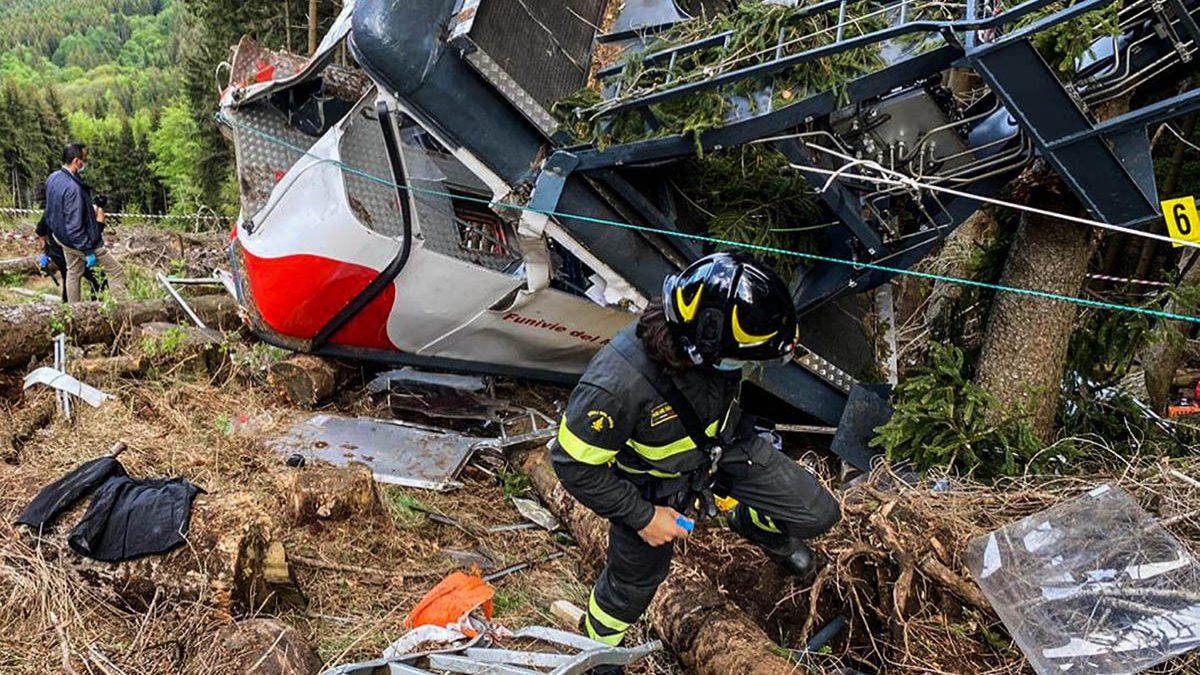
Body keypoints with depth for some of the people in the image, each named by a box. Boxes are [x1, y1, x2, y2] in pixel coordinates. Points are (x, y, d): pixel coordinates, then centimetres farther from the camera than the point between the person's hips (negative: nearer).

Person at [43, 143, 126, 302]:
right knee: (116, 271, 0)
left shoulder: (53, 178, -3)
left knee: (73, 273, 24)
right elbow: (74, 227, -30)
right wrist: (88, 251, -23)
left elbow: (51, 209, 13)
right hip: (79, 241, -9)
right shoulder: (72, 188, -32)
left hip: (60, 236, 10)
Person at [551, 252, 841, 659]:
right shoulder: (617, 385, -44)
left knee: (818, 515, 3)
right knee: (636, 579, 18)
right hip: (653, 483, -4)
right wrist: (644, 517, -19)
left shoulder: (708, 342, -27)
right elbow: (575, 465, -27)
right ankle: (599, 648, 51)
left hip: (724, 444, 5)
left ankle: (751, 522, 38)